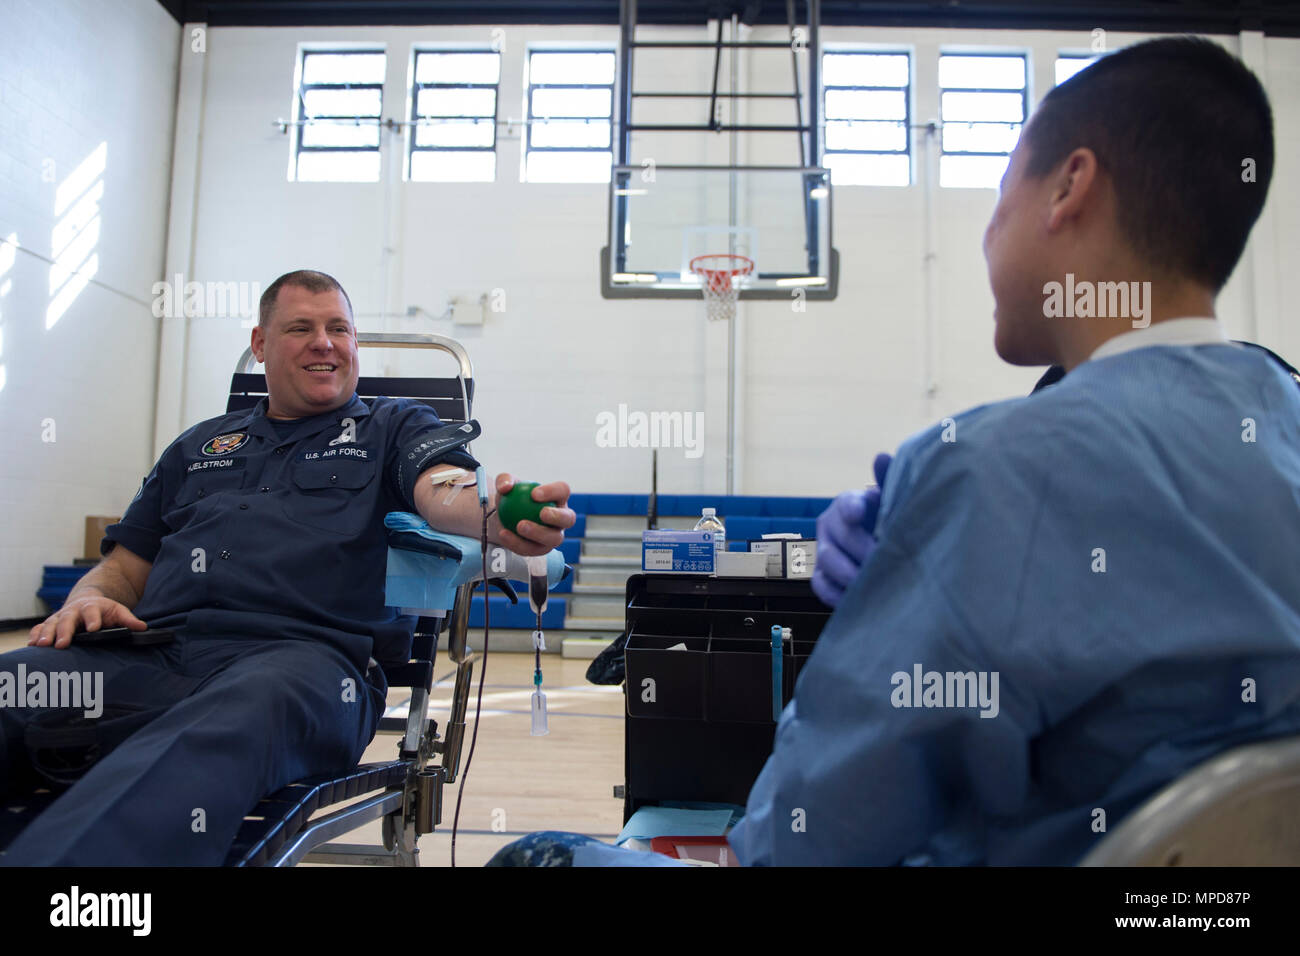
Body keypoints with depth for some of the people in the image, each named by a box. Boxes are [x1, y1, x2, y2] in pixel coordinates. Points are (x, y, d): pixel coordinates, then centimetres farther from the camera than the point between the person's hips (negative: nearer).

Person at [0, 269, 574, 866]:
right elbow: (123, 567, 30)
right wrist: (85, 600, 4)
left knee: (225, 728, -39)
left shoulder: (395, 426, 19)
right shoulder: (199, 445, 30)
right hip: (154, 652, 4)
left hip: (304, 652, -3)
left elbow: (442, 491, -4)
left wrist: (497, 516, -30)